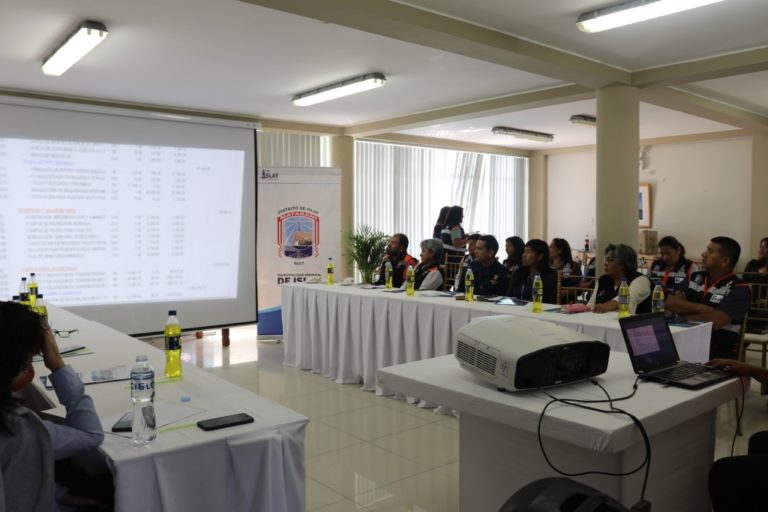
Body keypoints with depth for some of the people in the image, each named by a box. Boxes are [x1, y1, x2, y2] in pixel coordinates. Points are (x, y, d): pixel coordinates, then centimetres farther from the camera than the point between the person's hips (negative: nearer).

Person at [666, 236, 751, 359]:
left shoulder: (738, 289, -7)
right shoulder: (695, 278, 10)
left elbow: (715, 321, -20)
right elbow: (670, 302, -2)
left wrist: (683, 315, -6)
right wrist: (701, 308, -14)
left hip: (719, 353, -5)